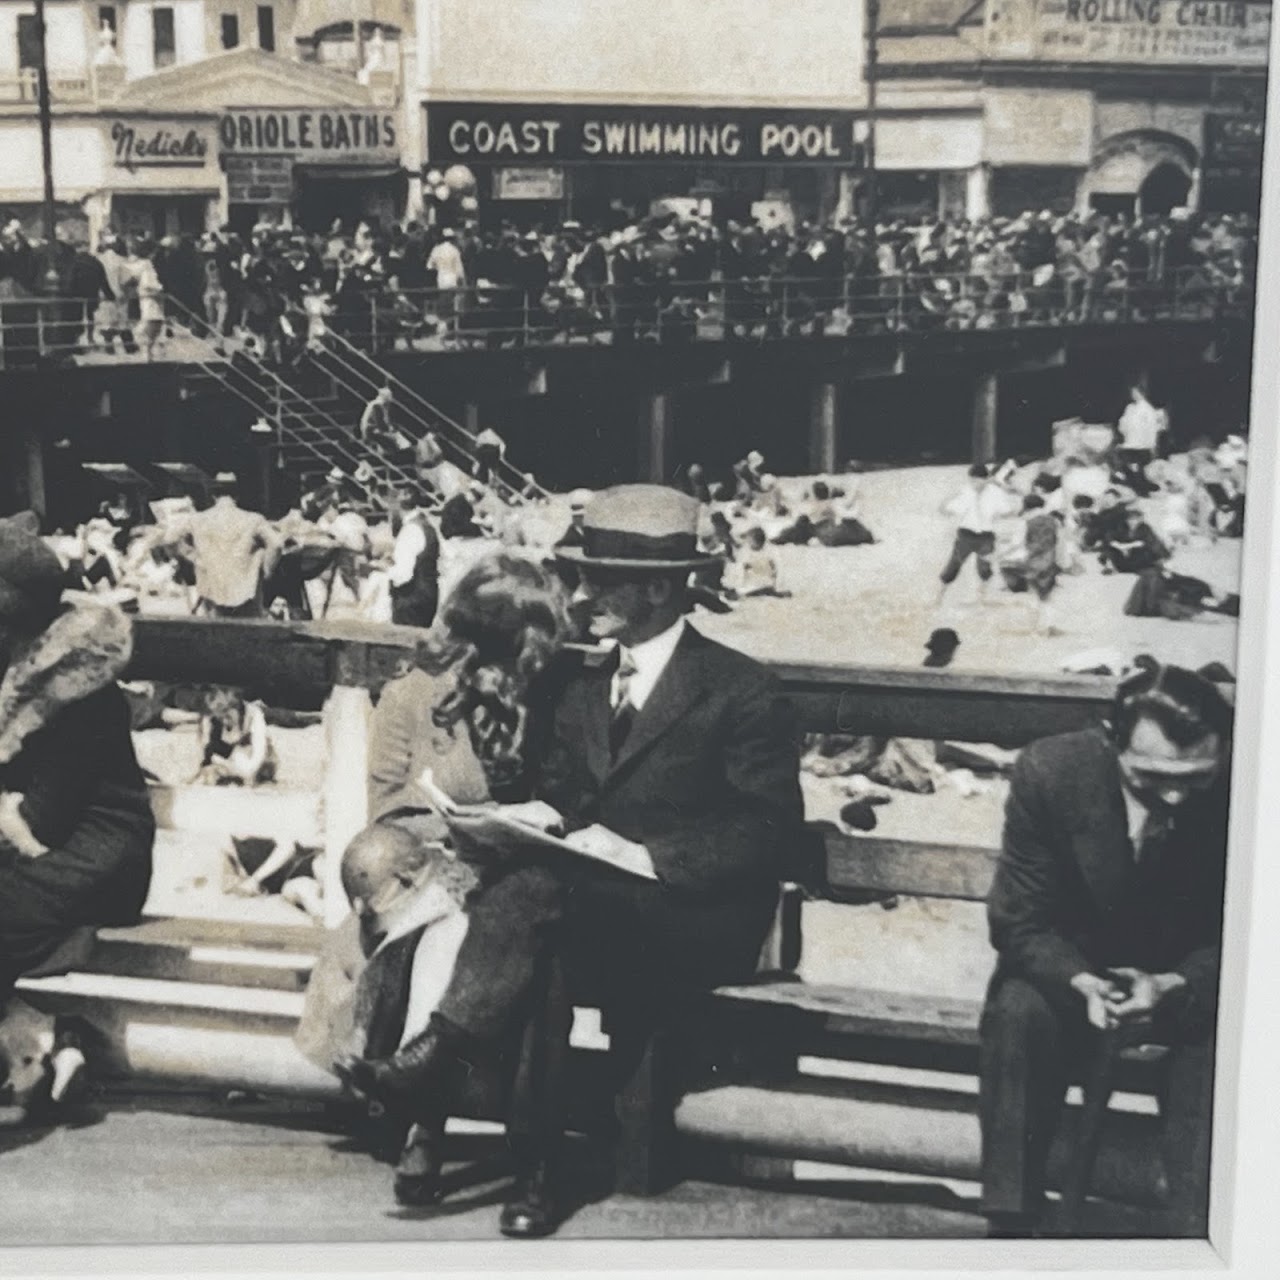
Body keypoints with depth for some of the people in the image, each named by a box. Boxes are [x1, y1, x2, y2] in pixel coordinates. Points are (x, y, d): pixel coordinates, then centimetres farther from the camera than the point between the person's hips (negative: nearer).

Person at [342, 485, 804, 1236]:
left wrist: (644, 855, -20)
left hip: (696, 921, -5)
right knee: (544, 949, -32)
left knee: (541, 886, -33)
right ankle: (537, 1163, -31)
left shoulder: (742, 691, -2)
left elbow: (770, 830, -10)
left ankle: (445, 1049, -26)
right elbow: (560, 794, 20)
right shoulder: (585, 689, 19)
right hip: (591, 910, 5)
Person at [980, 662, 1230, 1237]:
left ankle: (1197, 1230, -23)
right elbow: (1019, 923, -13)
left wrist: (1172, 987, -31)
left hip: (1188, 979, 0)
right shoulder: (1049, 771, -23)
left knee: (1218, 1033, -31)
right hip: (1069, 967, 0)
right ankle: (1010, 1221, -21)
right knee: (1018, 1013, -30)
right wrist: (1083, 983, -33)